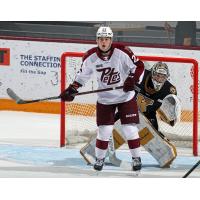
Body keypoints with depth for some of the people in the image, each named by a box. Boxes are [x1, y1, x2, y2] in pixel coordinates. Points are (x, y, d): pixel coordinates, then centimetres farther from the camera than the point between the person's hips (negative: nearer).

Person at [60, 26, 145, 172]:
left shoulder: (122, 52, -19)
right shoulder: (91, 57, -10)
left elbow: (138, 66, -13)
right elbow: (83, 75, 6)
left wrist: (132, 80, -30)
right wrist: (72, 89, -1)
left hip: (126, 96, -2)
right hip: (104, 99, 2)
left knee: (130, 129, -3)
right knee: (104, 130, -1)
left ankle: (136, 158, 13)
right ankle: (100, 158, 19)